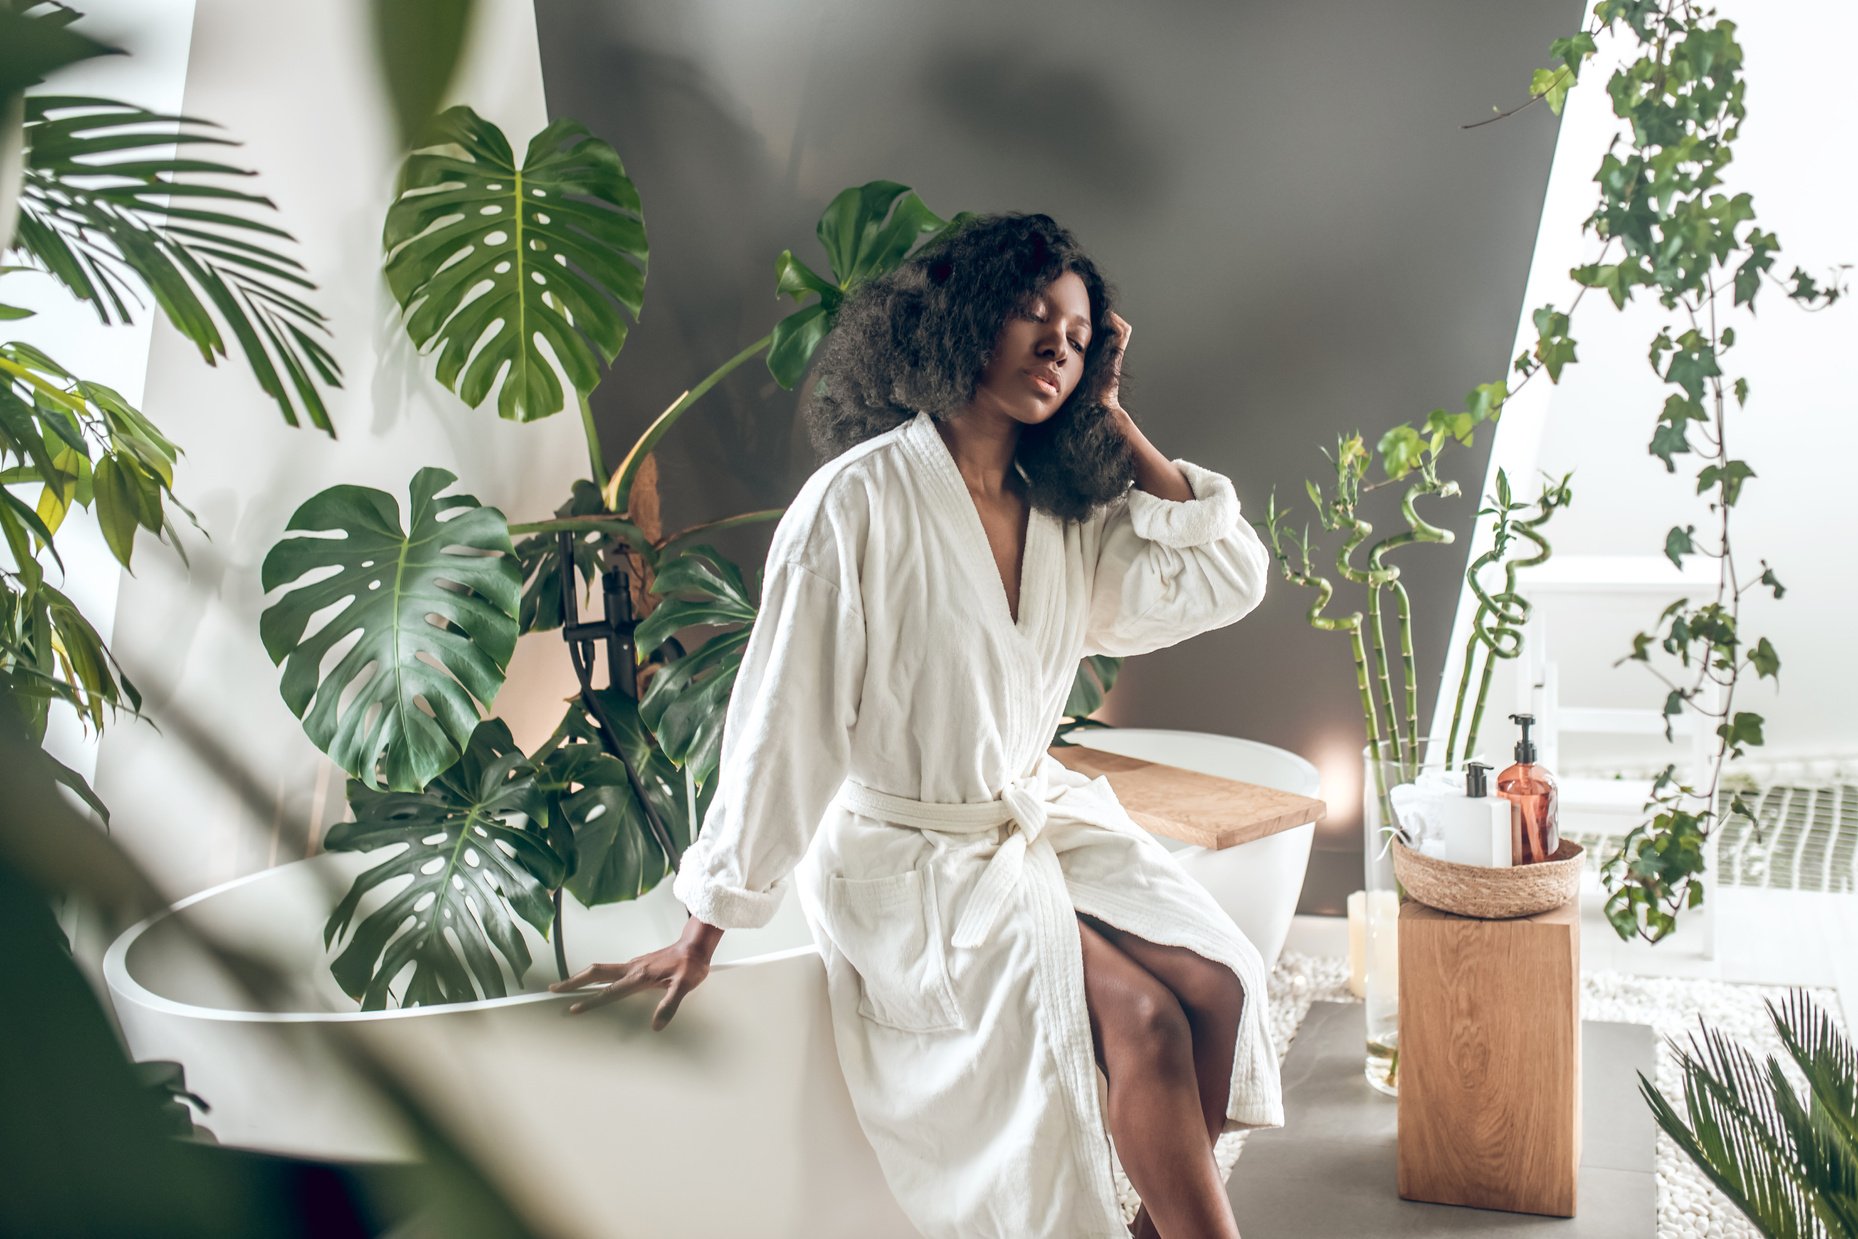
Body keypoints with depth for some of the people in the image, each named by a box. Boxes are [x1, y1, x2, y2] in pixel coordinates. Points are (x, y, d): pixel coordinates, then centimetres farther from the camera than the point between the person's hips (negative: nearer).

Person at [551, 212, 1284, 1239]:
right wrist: (704, 933, -11)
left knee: (1219, 986, -15)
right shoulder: (860, 501, -16)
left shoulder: (1068, 513, 4)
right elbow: (782, 723, -15)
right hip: (911, 857, -6)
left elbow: (1230, 578, -1)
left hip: (1044, 818, 7)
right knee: (1144, 1022, -23)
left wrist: (1116, 423, -1)